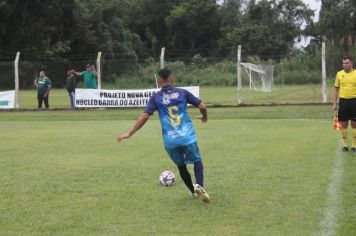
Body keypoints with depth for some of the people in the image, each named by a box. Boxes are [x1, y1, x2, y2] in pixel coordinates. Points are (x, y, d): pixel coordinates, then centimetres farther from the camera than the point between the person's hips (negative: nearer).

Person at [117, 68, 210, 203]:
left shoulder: (156, 98, 2)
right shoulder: (182, 93, 3)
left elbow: (144, 116, -6)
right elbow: (202, 106, 3)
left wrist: (129, 134, -2)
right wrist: (204, 116, 26)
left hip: (170, 140, 1)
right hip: (188, 137, -1)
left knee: (181, 166, 23)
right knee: (197, 161, 15)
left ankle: (194, 192, 29)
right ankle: (199, 185, -11)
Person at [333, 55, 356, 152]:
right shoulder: (339, 74, 5)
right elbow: (336, 89, 9)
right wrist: (334, 103, 4)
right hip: (343, 101, 2)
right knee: (343, 124, 5)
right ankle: (345, 145, 16)